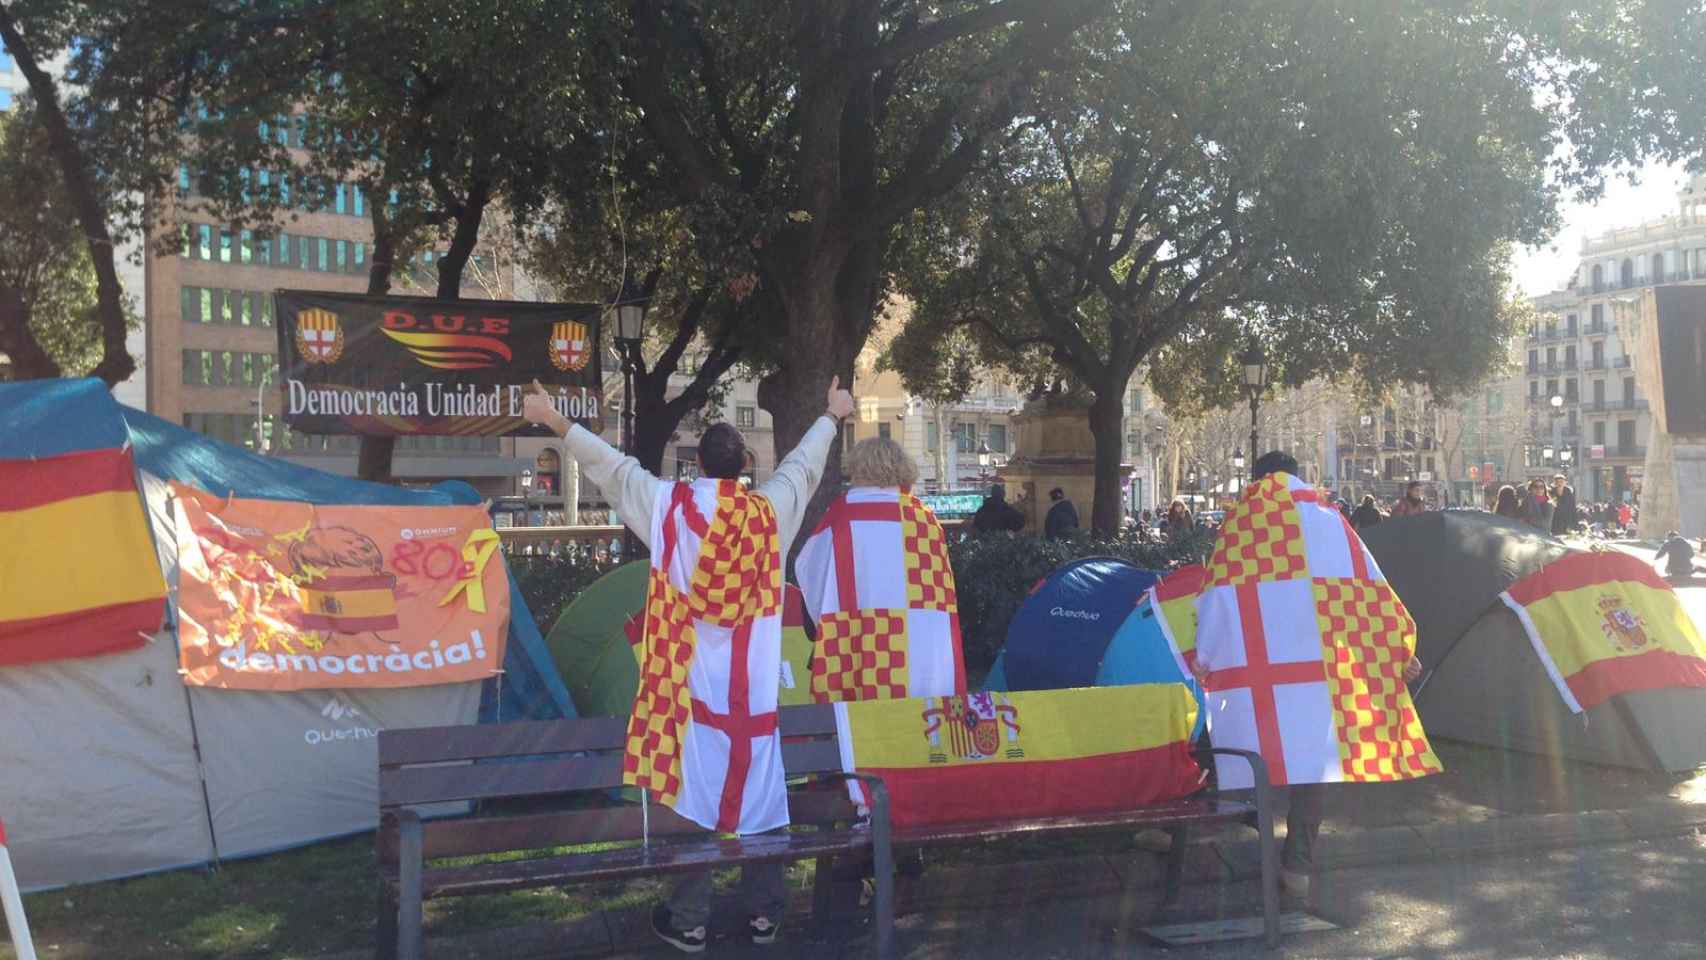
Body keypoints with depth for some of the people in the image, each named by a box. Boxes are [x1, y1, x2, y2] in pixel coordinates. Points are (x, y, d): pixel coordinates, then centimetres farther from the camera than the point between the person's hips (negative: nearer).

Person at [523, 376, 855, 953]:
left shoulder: (669, 505, -5)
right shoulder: (771, 509, 1)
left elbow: (609, 465, 2)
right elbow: (803, 463, 17)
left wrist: (553, 420, 13)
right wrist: (833, 416, 35)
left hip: (691, 676, -2)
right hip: (754, 681, 2)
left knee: (692, 791, 3)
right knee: (758, 789, 9)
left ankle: (689, 921, 10)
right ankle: (764, 914, 18)